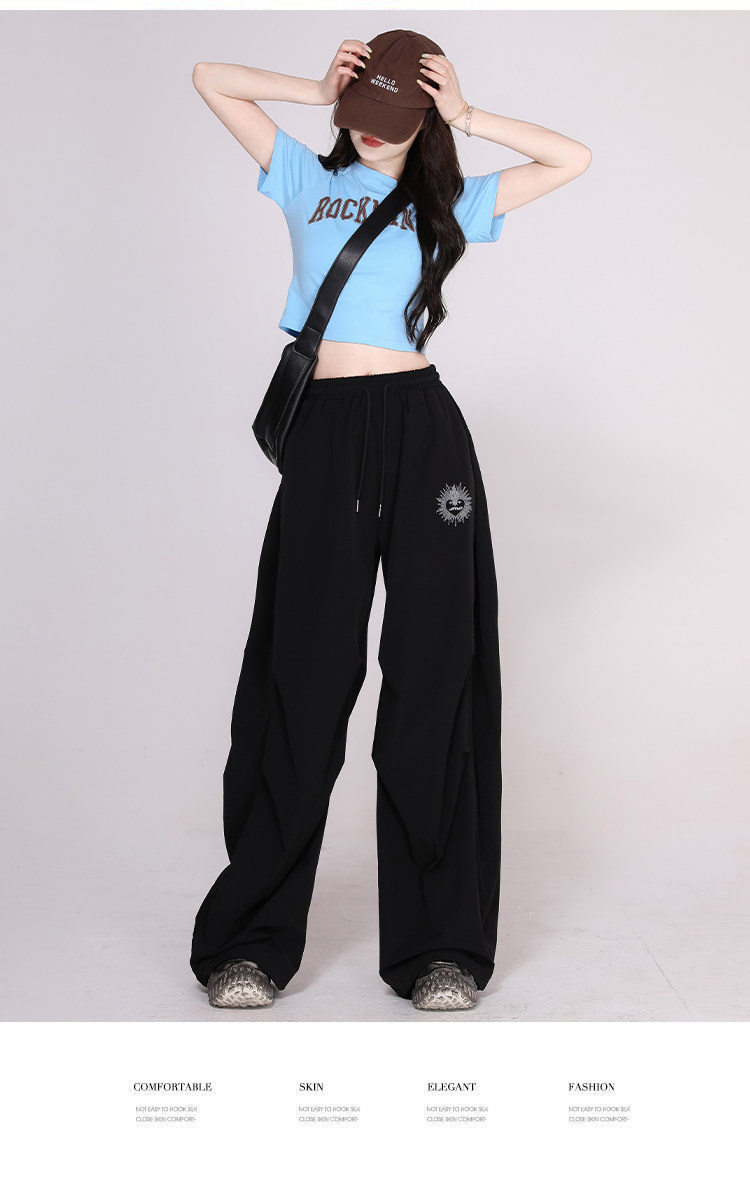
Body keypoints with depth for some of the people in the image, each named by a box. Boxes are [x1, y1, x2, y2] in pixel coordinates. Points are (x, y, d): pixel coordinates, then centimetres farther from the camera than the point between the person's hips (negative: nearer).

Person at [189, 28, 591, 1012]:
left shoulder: (450, 204, 19)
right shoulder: (308, 181, 19)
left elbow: (574, 160, 15)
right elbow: (211, 79, 19)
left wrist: (468, 118, 10)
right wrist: (319, 89, 13)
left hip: (424, 433, 1)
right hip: (327, 433, 0)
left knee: (435, 679, -2)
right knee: (304, 680, -2)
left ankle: (440, 946, 5)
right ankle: (252, 940, 7)